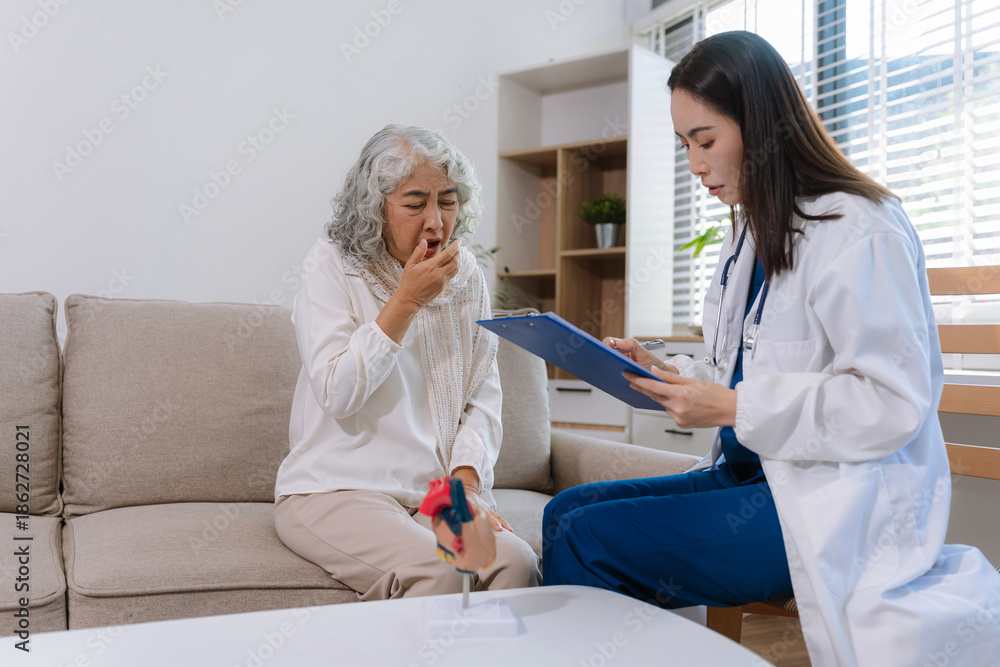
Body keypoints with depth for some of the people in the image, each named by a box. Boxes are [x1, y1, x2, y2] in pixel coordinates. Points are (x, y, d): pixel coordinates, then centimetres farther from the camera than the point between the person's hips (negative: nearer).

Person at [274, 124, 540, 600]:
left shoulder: (466, 275, 10)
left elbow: (484, 398, 8)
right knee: (437, 571, -30)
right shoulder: (332, 266, -2)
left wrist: (465, 481, -8)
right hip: (336, 489, -3)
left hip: (438, 490, 4)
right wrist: (406, 301, -13)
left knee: (516, 562, -25)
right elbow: (337, 393, -12)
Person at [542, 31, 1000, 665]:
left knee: (586, 539, -19)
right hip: (755, 471, 9)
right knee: (566, 510, 0)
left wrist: (734, 409, -21)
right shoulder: (750, 236, 15)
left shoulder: (858, 232, -15)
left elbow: (893, 403, -20)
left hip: (834, 504, -9)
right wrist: (666, 372, 2)